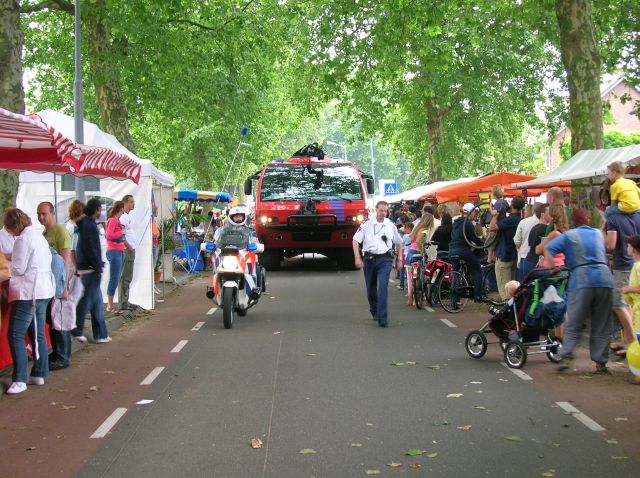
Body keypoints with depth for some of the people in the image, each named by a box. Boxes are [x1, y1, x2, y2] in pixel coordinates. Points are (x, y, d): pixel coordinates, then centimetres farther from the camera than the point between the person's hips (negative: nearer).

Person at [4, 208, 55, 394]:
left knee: (15, 336, -7)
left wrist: (9, 261, 7)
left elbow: (18, 269, -12)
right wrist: (15, 258, 15)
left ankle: (20, 380, -8)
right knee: (38, 334, 13)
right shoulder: (38, 236, 14)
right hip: (43, 290, 10)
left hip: (28, 292, -10)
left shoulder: (23, 239, -13)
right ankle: (39, 374, 18)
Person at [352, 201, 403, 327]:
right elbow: (355, 240, -2)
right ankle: (374, 312, 34)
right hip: (369, 258, 1)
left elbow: (399, 243, 17)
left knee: (382, 287, -15)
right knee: (371, 288, 11)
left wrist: (399, 259, 12)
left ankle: (382, 317, -17)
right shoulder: (367, 224, 0)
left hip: (385, 259, -1)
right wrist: (357, 258, -11)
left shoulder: (391, 225, 6)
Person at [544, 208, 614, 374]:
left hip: (581, 280, -3)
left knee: (573, 323, 1)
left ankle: (566, 357, -11)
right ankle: (601, 362, 7)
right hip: (604, 278, 3)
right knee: (602, 325, 8)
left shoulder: (569, 235, 8)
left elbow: (548, 249, -3)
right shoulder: (598, 234, 20)